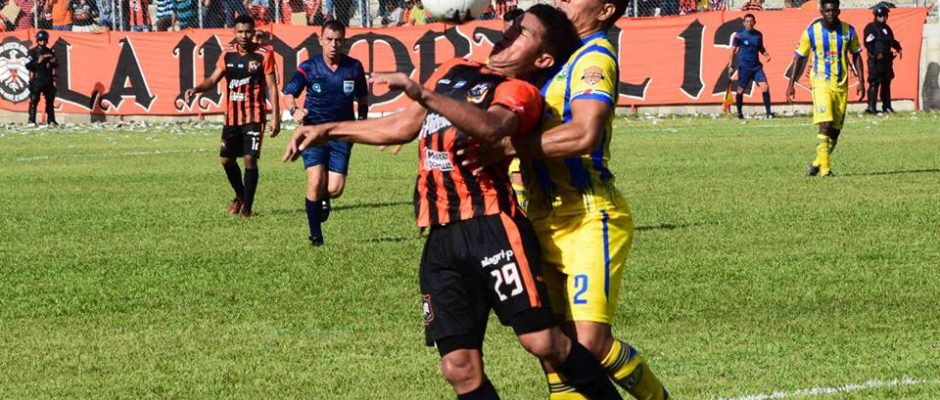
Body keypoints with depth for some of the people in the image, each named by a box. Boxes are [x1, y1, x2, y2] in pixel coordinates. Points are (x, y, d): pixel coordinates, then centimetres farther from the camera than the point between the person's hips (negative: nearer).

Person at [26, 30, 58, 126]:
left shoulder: (49, 52, 14)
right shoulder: (33, 52, -2)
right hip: (36, 79, -5)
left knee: (50, 100, 9)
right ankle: (32, 120, -8)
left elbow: (56, 64, 20)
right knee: (34, 100, -8)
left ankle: (51, 120, 15)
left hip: (48, 79, 5)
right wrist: (38, 62, -19)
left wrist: (54, 62, -3)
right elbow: (28, 66, -8)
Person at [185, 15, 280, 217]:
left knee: (250, 159, -11)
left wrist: (276, 116, -11)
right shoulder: (228, 54, 5)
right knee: (227, 159, 8)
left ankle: (247, 206, -1)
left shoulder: (264, 55, -7)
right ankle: (240, 195, 33)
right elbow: (213, 79, 6)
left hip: (254, 116, -5)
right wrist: (196, 89, -14)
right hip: (231, 117, 5)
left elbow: (272, 87, -6)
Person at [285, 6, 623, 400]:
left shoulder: (520, 91, -1)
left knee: (542, 341, -16)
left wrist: (422, 94, -33)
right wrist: (328, 130, 33)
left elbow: (490, 125, -24)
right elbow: (404, 126, 33)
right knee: (459, 367, -1)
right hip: (441, 238, 6)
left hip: (491, 225, -6)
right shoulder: (454, 70, 22)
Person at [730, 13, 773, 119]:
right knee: (741, 90, 0)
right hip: (744, 66, -3)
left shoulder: (758, 35, 6)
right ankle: (739, 113, 18)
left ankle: (768, 112, -6)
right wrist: (731, 66, -5)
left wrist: (766, 54, 1)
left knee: (765, 87, -10)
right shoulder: (739, 35, -5)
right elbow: (733, 50, -1)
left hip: (756, 66, 3)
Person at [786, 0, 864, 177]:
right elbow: (800, 57, 4)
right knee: (825, 125, -17)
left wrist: (861, 82, 4)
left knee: (836, 129, 6)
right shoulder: (811, 31, -4)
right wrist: (791, 84, 2)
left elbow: (856, 56, 11)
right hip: (821, 83, -3)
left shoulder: (848, 31, 1)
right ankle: (824, 168, -15)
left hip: (841, 85, 3)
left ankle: (818, 163, 24)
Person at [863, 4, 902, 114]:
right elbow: (868, 43, -17)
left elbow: (892, 41, 27)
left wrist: (898, 48, 9)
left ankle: (886, 106, 21)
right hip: (875, 61, -8)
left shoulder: (886, 28, 17)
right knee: (874, 83, -11)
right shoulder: (871, 28, -8)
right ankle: (871, 107, -12)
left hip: (886, 60, 8)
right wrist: (877, 54, -24)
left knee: (886, 83, 13)